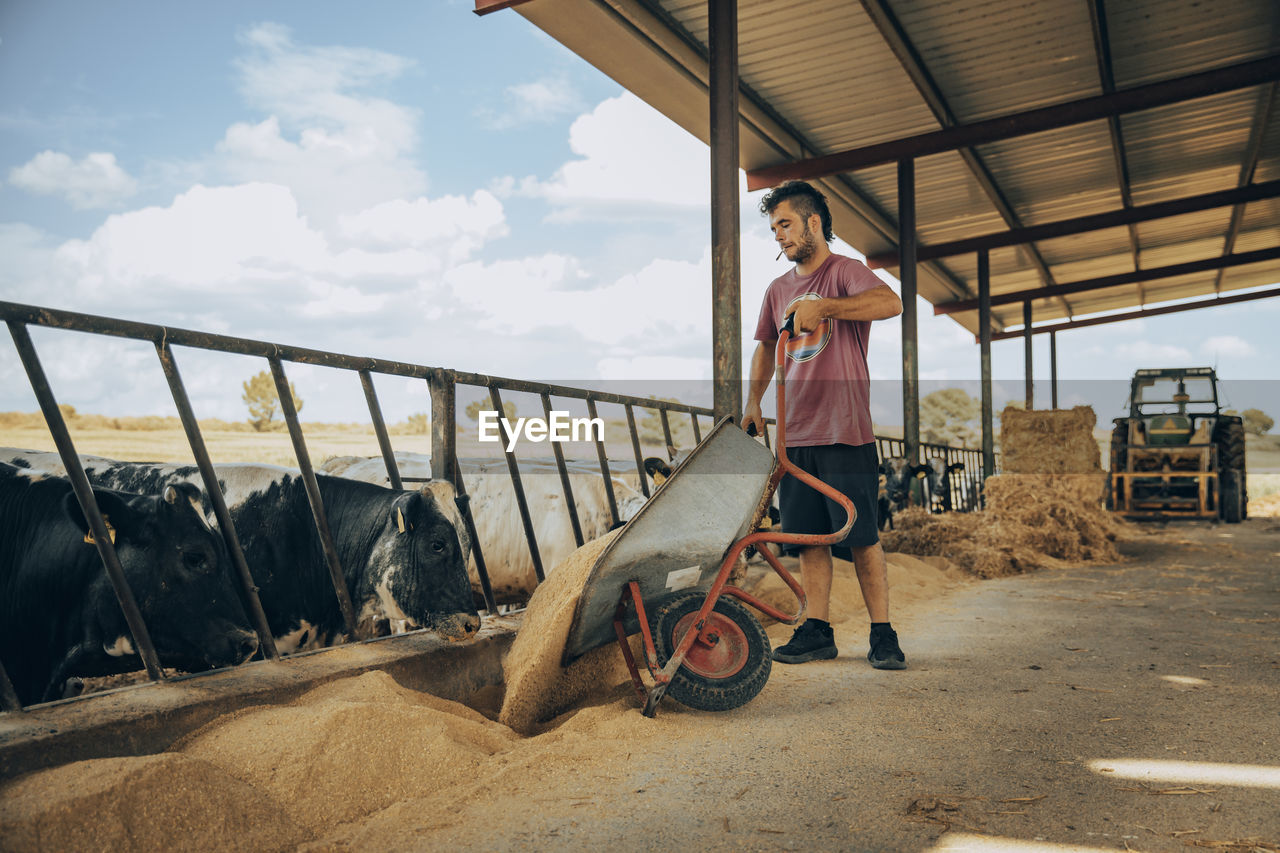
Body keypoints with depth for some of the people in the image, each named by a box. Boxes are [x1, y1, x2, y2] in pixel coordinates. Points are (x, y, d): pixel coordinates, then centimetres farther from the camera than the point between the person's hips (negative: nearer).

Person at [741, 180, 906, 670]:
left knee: (861, 536, -3)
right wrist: (753, 404, 17)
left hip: (845, 431, -6)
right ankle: (818, 631, 15)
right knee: (808, 536, 7)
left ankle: (882, 634, 7)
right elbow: (766, 348, 28)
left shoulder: (844, 271, -2)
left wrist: (823, 306, -24)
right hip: (795, 434, 6)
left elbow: (890, 303, -22)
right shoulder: (779, 290, 18)